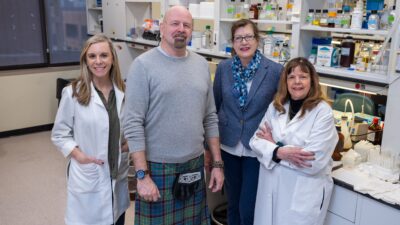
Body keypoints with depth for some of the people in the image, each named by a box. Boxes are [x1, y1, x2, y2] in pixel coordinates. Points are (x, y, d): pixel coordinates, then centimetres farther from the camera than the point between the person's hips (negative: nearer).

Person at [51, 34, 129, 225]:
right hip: (87, 177, -3)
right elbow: (59, 134, -4)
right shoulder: (73, 93, -12)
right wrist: (79, 155, -16)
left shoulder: (123, 92, -1)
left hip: (118, 175, 4)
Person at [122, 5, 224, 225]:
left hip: (195, 165, 5)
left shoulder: (201, 64, 7)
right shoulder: (143, 65, -9)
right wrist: (142, 175, -14)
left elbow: (210, 118, 10)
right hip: (158, 167, -4)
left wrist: (217, 163, 8)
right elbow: (133, 124, -12)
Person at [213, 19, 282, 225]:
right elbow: (215, 105, 7)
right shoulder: (223, 68, -2)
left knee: (248, 208, 1)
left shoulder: (275, 70, -11)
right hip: (229, 145, 3)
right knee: (232, 202, 17)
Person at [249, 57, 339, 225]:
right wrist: (280, 152, -20)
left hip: (304, 193, -4)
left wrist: (273, 144, -11)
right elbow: (256, 140, 0)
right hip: (271, 187, 4)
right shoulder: (275, 106, 2)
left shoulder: (323, 112, -13)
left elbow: (314, 162, -20)